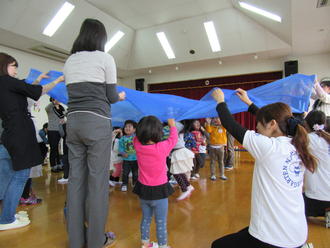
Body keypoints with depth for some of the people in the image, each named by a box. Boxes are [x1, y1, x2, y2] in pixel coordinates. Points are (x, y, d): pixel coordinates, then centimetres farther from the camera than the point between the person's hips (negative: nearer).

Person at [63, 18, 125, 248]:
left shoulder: (70, 61, 15)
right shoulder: (105, 58, -1)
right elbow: (111, 97, -1)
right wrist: (121, 97, 21)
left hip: (73, 121, 6)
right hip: (97, 122, -6)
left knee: (76, 178, 10)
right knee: (97, 180, 1)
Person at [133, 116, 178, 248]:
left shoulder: (138, 145, -12)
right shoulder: (162, 147, -22)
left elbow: (138, 136, 10)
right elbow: (173, 138, -3)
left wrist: (144, 124, 17)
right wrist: (172, 125, 13)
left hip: (143, 190, 5)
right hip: (159, 191, -5)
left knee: (145, 219, 22)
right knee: (161, 223, 10)